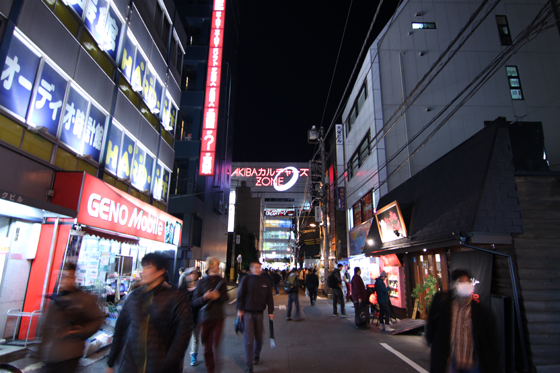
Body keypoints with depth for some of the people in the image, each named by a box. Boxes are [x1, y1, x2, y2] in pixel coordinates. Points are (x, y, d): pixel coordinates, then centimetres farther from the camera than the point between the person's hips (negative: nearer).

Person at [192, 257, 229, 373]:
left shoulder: (221, 281, 7)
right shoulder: (202, 282, 0)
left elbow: (225, 298, 6)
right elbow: (195, 302, -2)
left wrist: (218, 296, -14)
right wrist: (204, 297, -20)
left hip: (218, 317, 1)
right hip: (205, 318, -1)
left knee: (215, 345, -4)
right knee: (207, 347, 7)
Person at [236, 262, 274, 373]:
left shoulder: (265, 282, 5)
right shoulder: (246, 280, -2)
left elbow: (269, 297, 8)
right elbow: (240, 295, -1)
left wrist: (271, 311, 5)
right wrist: (240, 310, -6)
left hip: (259, 313, 3)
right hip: (247, 313, -2)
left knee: (259, 338, 14)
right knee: (249, 339, -3)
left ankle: (256, 356, 41)